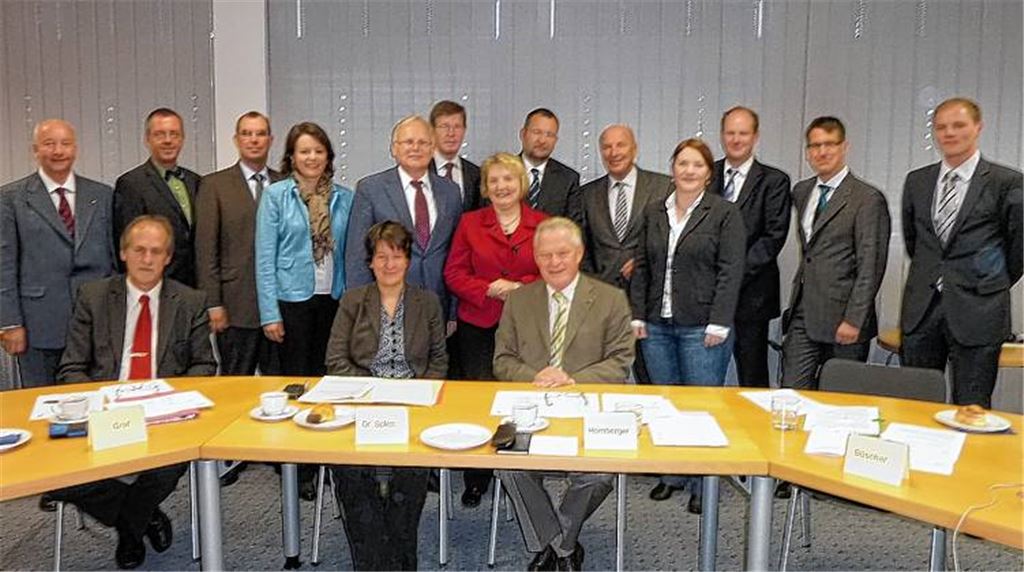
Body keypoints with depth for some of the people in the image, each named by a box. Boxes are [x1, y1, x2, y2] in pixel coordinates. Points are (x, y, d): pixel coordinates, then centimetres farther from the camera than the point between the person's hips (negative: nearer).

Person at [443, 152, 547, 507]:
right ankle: (476, 481, 12)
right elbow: (454, 274, 5)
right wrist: (489, 289, -12)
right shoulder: (470, 223, 8)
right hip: (477, 328, 1)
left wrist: (519, 287, -12)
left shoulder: (543, 225, 6)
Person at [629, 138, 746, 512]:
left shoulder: (724, 214, -2)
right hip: (658, 326, 5)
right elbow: (641, 267, 12)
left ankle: (703, 484, 14)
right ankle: (672, 474, 25)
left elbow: (731, 272, -8)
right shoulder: (654, 213, 11)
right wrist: (638, 315, 5)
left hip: (701, 328, -4)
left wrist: (718, 324, -13)